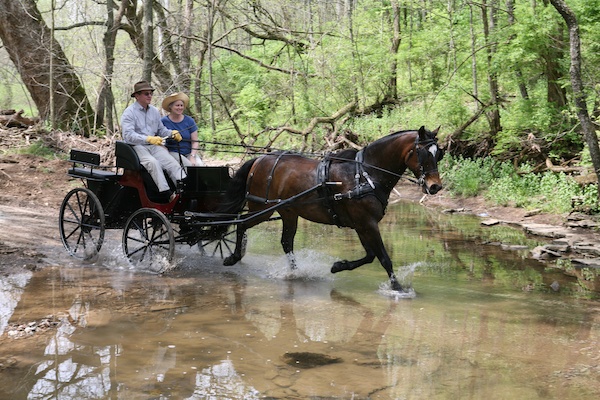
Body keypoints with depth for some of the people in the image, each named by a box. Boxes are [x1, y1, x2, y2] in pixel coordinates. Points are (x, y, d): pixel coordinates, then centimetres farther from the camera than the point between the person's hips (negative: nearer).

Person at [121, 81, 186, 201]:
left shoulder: (155, 111, 19)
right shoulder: (129, 112, -3)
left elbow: (161, 129, 22)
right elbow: (128, 135, -16)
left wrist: (172, 133, -2)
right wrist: (148, 139, -29)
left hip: (155, 145, 6)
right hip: (137, 146, -5)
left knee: (171, 162, -21)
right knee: (152, 162, -34)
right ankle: (167, 194, -41)